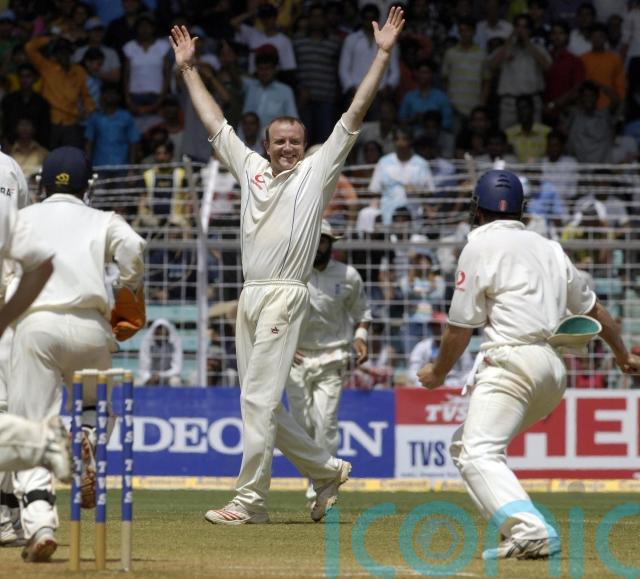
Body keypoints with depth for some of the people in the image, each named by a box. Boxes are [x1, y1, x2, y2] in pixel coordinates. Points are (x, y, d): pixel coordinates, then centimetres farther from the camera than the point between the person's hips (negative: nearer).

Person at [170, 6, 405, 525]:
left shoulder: (318, 171, 5)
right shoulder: (252, 169, 18)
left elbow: (355, 115, 2)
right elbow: (214, 121, 26)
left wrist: (383, 55, -3)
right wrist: (188, 68, 28)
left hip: (285, 295, -7)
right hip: (250, 296, 7)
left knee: (259, 398, -11)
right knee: (261, 402, 8)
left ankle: (250, 500, -10)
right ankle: (326, 471, 22)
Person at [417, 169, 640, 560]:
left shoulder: (481, 246, 0)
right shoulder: (549, 249, 19)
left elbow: (460, 327, -2)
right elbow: (593, 309, 27)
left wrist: (438, 374, 14)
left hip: (513, 360, -8)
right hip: (555, 370, 8)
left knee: (479, 452, -20)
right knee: (466, 443, 20)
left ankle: (531, 531, -41)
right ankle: (522, 529, 10)